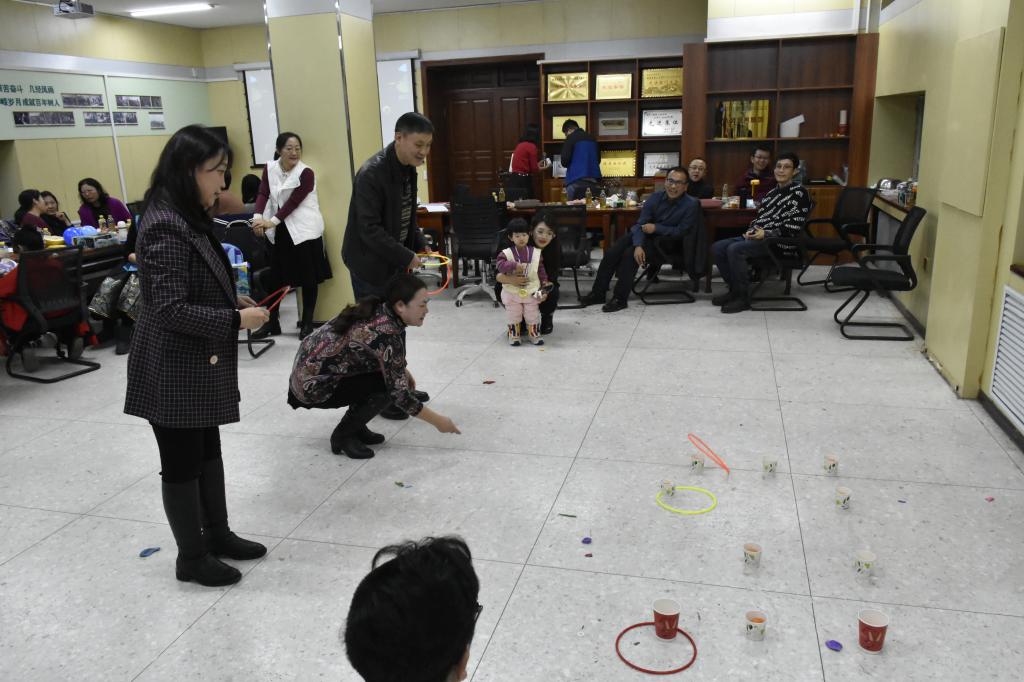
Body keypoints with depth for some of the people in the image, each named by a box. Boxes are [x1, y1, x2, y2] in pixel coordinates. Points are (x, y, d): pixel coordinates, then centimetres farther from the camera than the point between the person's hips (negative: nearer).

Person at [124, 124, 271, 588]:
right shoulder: (165, 227, -23)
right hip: (173, 370, -10)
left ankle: (217, 534, 36)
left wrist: (233, 301, 3)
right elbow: (170, 309, -26)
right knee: (182, 462, 6)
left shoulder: (188, 219, 9)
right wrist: (235, 320, -21)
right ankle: (191, 558, 23)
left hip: (198, 364, 10)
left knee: (208, 451, 20)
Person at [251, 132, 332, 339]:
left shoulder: (306, 173, -11)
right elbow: (263, 194, -6)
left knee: (308, 278, 2)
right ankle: (272, 322, 20)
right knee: (275, 275, 8)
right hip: (280, 231, 4)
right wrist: (258, 217, -24)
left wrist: (272, 221, -26)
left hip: (304, 229, -4)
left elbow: (293, 203, -17)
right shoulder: (270, 168, 4)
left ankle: (307, 323, 15)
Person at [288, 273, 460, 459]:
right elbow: (398, 393, -22)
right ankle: (343, 435, 0)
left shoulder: (375, 310, -2)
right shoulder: (386, 334, -26)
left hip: (311, 366, 8)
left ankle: (354, 426, 13)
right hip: (312, 385, -8)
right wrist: (437, 421, -12)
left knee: (390, 374, 5)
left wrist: (402, 370, 16)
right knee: (387, 384, -15)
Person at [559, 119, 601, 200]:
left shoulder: (571, 138, -4)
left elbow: (565, 160, -9)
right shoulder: (591, 138, 13)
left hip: (576, 180, -5)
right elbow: (598, 159, 17)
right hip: (593, 180, 5)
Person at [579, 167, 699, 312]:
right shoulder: (655, 197, -5)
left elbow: (681, 232, -14)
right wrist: (638, 245, -26)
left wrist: (656, 228, -20)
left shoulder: (691, 204, -16)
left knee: (629, 255, -28)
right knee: (611, 253, -14)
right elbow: (641, 223, -9)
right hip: (642, 235, 5)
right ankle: (598, 293, -2)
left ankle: (620, 298, -19)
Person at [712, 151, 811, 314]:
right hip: (757, 236, 8)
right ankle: (734, 289, 0)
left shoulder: (799, 192, -4)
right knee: (717, 247, -7)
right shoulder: (772, 192, 20)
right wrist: (751, 231, 0)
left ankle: (743, 297, -21)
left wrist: (766, 234, -18)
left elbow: (794, 226, -12)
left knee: (735, 249, -30)